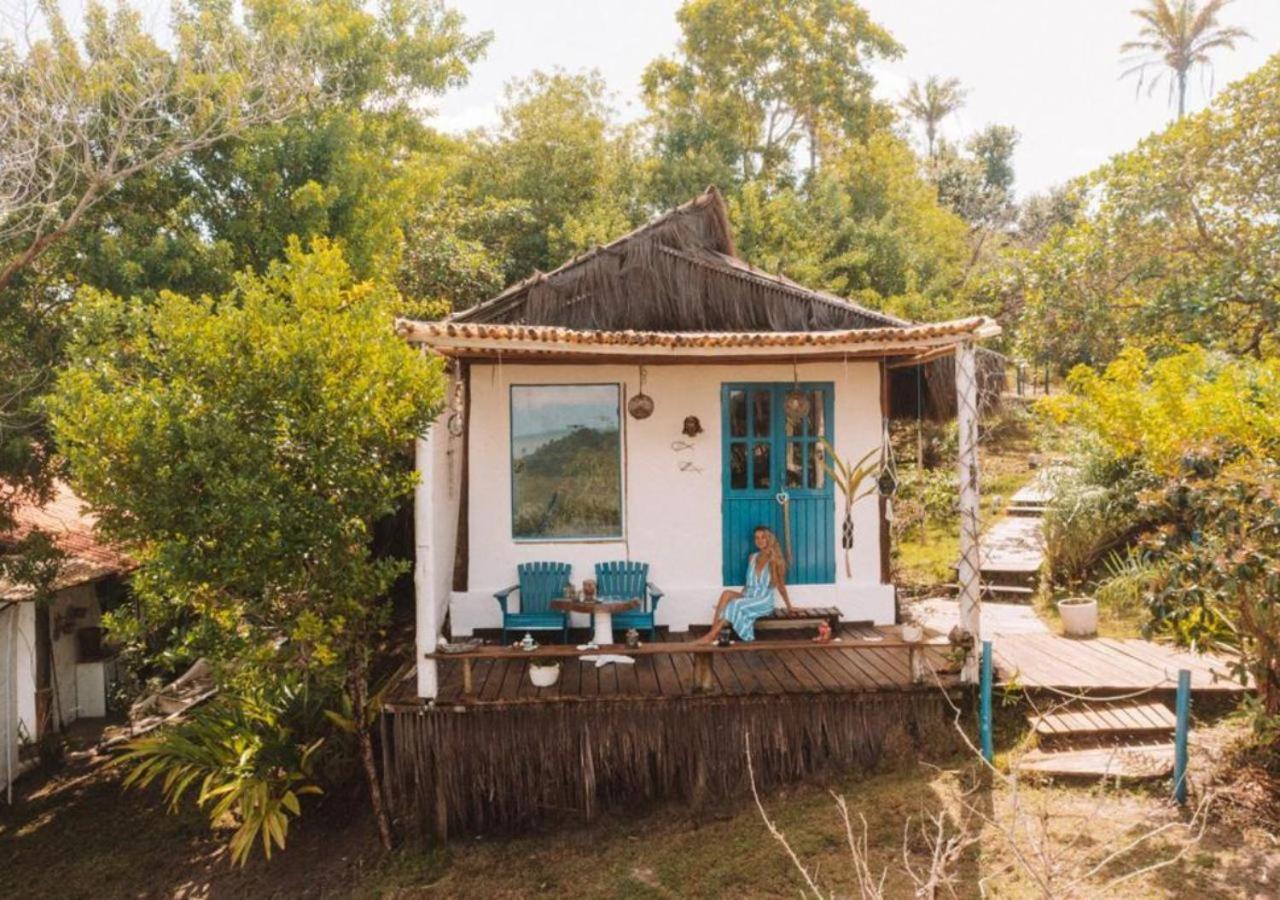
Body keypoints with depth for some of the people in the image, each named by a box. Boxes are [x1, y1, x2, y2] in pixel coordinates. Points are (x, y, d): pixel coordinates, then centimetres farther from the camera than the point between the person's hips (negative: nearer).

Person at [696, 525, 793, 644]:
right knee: (727, 594, -24)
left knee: (735, 604, -30)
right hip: (748, 597, 5)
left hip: (763, 602, -5)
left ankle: (711, 635, -29)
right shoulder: (752, 558, 13)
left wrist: (789, 607, 6)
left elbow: (781, 585, 3)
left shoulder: (775, 560, -4)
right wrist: (739, 596, 10)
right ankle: (714, 632, -32)